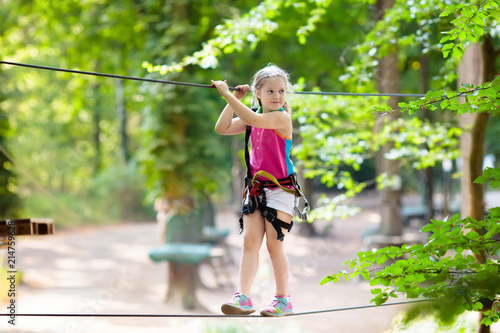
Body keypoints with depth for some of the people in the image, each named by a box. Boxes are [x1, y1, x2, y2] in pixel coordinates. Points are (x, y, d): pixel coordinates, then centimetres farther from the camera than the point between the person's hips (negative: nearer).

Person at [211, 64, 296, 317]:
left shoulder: (281, 118, -13)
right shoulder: (254, 118, 8)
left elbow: (253, 119, -30)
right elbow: (222, 128, 2)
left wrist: (228, 94, -27)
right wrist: (233, 102, -5)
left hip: (280, 187, -6)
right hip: (256, 186, 6)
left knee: (274, 244, -4)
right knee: (250, 241, -4)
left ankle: (283, 299, 8)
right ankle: (243, 297, -10)